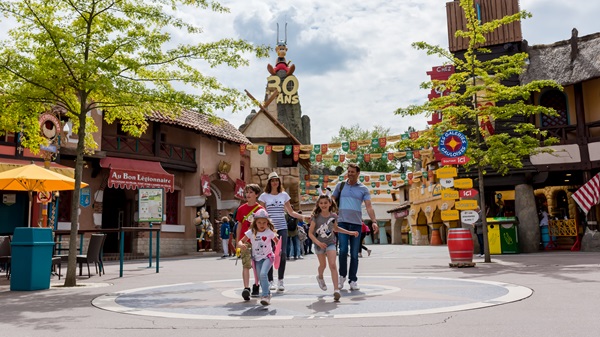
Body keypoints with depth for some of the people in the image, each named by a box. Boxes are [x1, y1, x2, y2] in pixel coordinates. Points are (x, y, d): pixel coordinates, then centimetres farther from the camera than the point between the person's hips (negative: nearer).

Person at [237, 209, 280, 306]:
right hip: (257, 258, 3)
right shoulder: (251, 232, -8)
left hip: (268, 257, -3)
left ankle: (265, 295, -15)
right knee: (261, 278, 5)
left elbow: (277, 242, 4)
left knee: (263, 274, -25)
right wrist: (241, 245, -35)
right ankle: (267, 294, 29)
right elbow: (240, 242, -10)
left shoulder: (269, 232, -8)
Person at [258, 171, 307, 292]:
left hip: (282, 228, 2)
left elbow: (291, 212, 15)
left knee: (283, 254, -7)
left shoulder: (284, 195, 11)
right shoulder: (264, 196, 5)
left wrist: (304, 217, 4)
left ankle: (280, 281, 4)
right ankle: (270, 281, 9)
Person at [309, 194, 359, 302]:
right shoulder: (316, 217, -14)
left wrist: (350, 232, 13)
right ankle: (320, 277, 53)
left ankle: (336, 290, -20)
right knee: (322, 265, 18)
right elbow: (310, 233, -13)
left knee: (332, 265, -16)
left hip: (330, 243, 0)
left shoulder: (333, 216, -5)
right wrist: (318, 242, -28)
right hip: (319, 244, 0)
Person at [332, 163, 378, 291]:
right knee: (343, 250, -12)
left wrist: (374, 222, -16)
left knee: (354, 253, 4)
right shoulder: (340, 185, 8)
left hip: (357, 223, 0)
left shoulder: (363, 189, 5)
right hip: (342, 222, 0)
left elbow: (369, 207, -4)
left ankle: (353, 280, 13)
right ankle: (342, 275, 9)